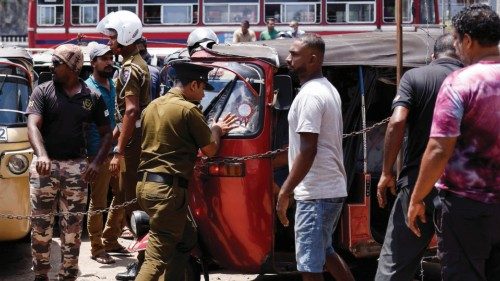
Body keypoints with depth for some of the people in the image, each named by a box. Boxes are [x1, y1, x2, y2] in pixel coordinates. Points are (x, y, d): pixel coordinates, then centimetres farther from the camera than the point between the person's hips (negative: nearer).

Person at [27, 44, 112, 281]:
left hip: (76, 167, 1)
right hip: (45, 165, -1)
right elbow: (33, 125, -13)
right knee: (40, 225, 3)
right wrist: (42, 155, -31)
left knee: (73, 227, 5)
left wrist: (97, 162, -6)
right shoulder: (42, 91, 0)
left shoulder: (92, 97, 5)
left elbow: (106, 133, 11)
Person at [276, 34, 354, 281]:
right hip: (332, 188, 10)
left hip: (316, 193, -10)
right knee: (324, 251, 24)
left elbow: (308, 151, -22)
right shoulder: (328, 89, 14)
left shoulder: (310, 94, -17)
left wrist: (285, 192, -18)